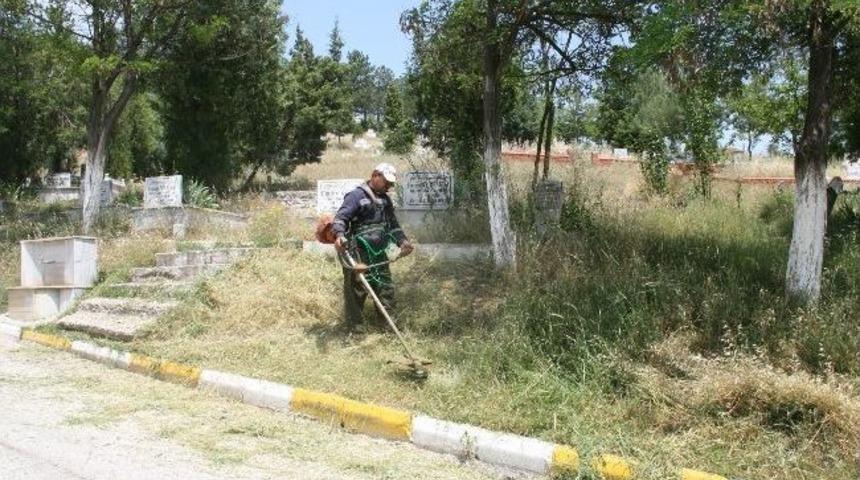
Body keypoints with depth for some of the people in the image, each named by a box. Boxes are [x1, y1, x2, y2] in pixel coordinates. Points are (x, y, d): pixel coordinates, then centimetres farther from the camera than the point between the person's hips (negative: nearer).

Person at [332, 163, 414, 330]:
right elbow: (341, 217, -18)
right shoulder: (357, 195, -9)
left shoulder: (385, 199, 17)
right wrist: (339, 235, -38)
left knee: (386, 288, 12)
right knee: (356, 291, -2)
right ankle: (354, 328, 8)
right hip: (359, 255, -8)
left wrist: (402, 241, 8)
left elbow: (393, 224, 24)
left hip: (379, 254, 8)